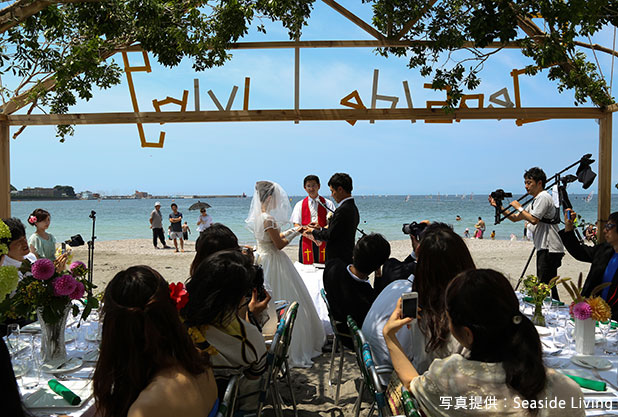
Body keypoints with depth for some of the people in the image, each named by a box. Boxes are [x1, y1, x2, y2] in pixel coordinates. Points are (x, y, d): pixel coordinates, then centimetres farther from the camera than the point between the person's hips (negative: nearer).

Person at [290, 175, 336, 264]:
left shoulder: (328, 203, 7)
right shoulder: (300, 205, 10)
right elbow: (296, 226, 3)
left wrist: (321, 229, -21)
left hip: (324, 242, 0)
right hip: (306, 242, 0)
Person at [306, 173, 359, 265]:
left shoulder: (342, 210, -20)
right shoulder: (353, 207, 11)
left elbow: (330, 236, -17)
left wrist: (313, 232, -1)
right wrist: (319, 230, 14)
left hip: (339, 259, -9)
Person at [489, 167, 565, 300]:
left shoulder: (543, 197, -9)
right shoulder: (536, 200, 22)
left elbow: (533, 220, -20)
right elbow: (514, 218, 23)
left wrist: (519, 207, -8)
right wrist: (499, 206, 13)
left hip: (550, 249, -10)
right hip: (544, 249, 10)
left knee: (546, 286, -12)